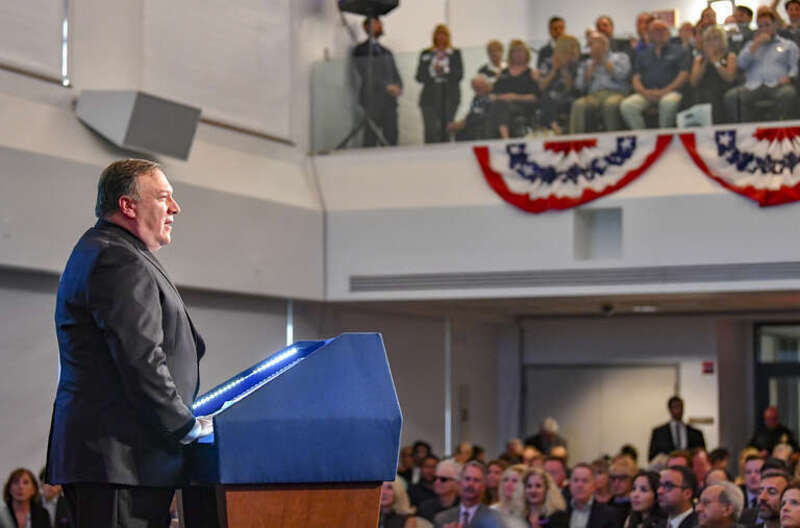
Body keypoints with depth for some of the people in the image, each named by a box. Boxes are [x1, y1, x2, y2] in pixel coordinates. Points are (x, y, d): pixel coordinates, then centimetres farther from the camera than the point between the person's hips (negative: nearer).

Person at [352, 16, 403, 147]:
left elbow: (395, 74, 18)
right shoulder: (360, 51, 2)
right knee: (371, 140, -7)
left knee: (391, 140, -2)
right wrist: (387, 86, -17)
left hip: (389, 102, 6)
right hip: (371, 101, -6)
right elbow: (366, 74, -9)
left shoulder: (386, 52, 22)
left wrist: (398, 87, -5)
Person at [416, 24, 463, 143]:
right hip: (431, 97, 0)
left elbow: (459, 75, 3)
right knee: (431, 132, -12)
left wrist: (445, 70, -10)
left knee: (446, 131, -5)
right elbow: (419, 77, 8)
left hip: (450, 97, 0)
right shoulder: (426, 54, 14)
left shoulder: (455, 54, 13)